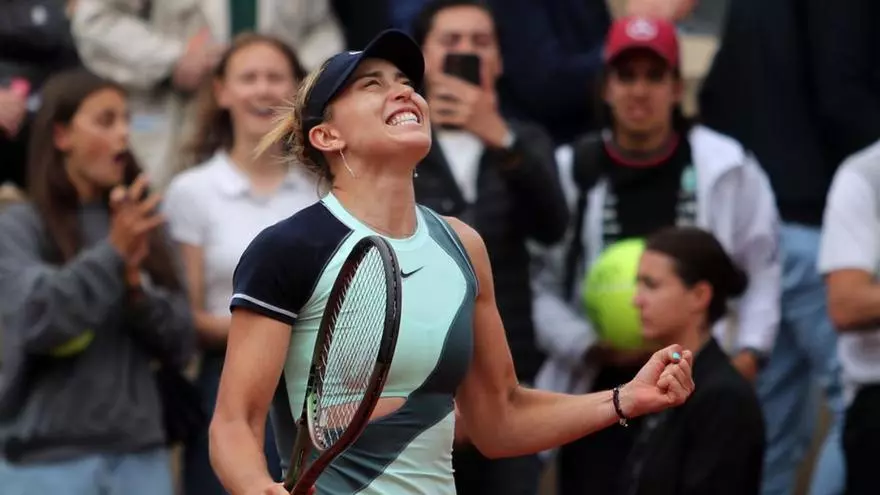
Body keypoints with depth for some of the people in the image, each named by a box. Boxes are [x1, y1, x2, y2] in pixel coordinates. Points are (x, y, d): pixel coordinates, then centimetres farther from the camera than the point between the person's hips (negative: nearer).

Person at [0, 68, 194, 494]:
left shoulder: (142, 226, 9)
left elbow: (180, 346, 7)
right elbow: (34, 321, -17)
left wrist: (136, 284, -10)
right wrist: (111, 253, -21)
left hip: (141, 455, 4)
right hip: (48, 459, -4)